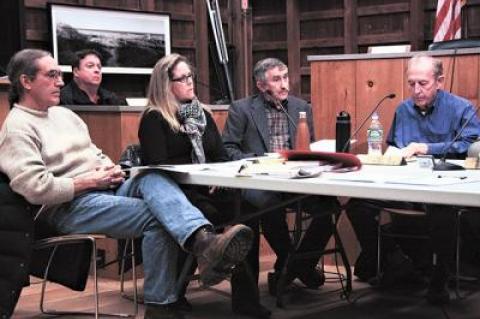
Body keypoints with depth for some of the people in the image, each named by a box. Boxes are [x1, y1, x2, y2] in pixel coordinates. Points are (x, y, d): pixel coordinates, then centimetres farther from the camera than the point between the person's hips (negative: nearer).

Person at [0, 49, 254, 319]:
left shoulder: (63, 114, 21)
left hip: (103, 188, 7)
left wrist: (110, 168, 3)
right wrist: (90, 181, -12)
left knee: (153, 180, -26)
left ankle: (204, 242, -48)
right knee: (156, 217, -26)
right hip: (70, 206, -7)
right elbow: (35, 189, -18)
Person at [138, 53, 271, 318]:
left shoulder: (203, 115, 20)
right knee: (207, 215, -34)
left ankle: (246, 297, -23)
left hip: (208, 189, 5)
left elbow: (221, 157, 16)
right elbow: (158, 167, -10)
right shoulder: (154, 119, 0)